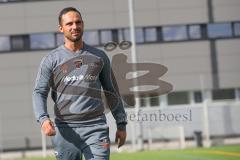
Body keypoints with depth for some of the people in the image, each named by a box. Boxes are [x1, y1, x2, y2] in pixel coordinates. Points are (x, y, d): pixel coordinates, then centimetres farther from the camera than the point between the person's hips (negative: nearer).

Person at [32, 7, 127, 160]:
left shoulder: (99, 56, 13)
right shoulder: (51, 59, 6)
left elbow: (112, 92, 17)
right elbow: (40, 92, -1)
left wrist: (121, 124, 13)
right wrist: (43, 119, -19)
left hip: (96, 128, 1)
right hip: (65, 129, 0)